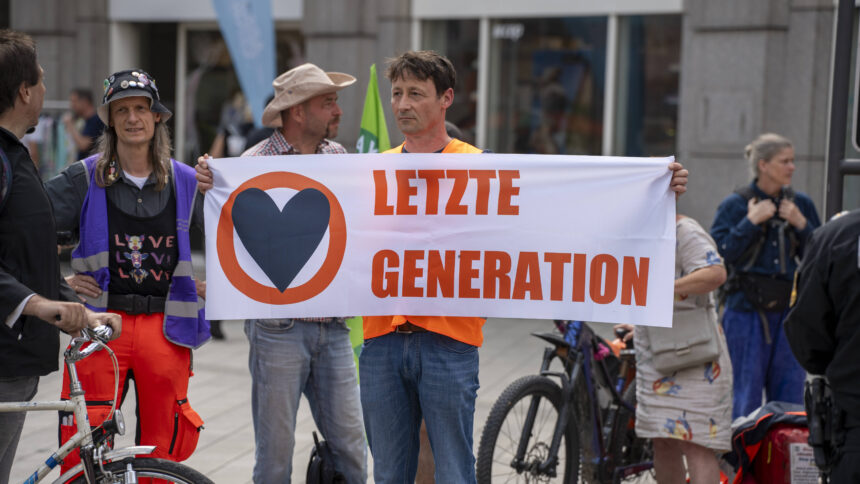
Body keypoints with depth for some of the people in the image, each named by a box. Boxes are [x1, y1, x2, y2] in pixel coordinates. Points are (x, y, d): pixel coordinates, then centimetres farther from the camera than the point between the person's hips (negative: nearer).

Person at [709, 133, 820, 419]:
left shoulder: (801, 204, 9)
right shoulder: (735, 205, -1)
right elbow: (722, 253, -11)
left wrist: (801, 224, -6)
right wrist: (751, 221, -14)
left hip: (790, 310, 4)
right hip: (746, 312, -4)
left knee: (790, 394, 6)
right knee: (747, 394, 0)